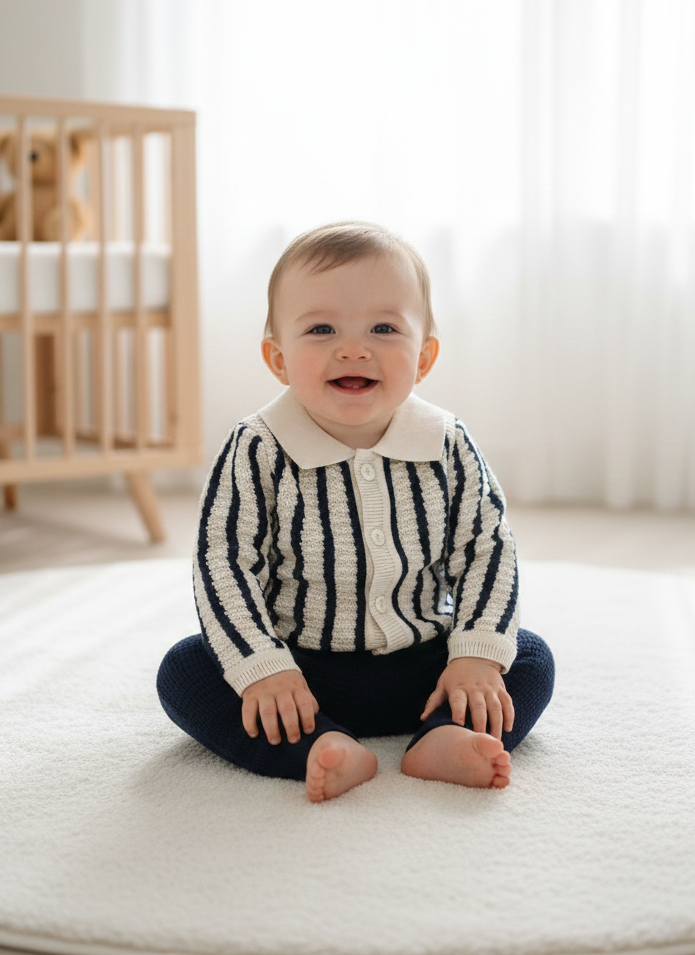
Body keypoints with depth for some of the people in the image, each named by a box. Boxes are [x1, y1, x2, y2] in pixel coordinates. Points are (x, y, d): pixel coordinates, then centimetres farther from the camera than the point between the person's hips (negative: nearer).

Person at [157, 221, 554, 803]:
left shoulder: (449, 449, -8)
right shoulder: (257, 454, -14)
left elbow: (485, 552, -3)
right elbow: (224, 564, -14)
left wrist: (478, 656, -15)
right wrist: (262, 668, -22)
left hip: (420, 667, 2)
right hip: (295, 671, -2)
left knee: (531, 659, -10)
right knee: (183, 672, -21)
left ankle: (443, 739, -34)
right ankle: (326, 749, -38)